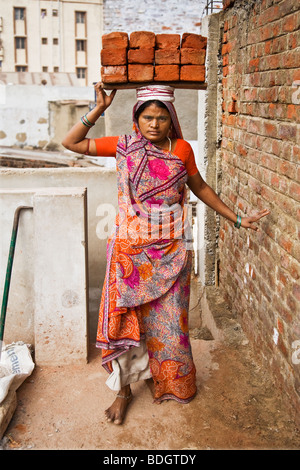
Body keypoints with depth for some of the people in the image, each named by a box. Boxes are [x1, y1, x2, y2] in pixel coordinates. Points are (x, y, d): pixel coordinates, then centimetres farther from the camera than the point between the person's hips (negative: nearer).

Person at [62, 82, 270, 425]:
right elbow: (71, 142, 0)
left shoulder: (182, 149, -1)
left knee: (167, 318, 12)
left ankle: (170, 381, 37)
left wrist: (236, 218, 14)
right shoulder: (125, 146, -3)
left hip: (170, 250, 1)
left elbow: (199, 187, 12)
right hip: (131, 248, 0)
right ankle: (124, 387, 24)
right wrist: (99, 109, -7)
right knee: (127, 316, 4)